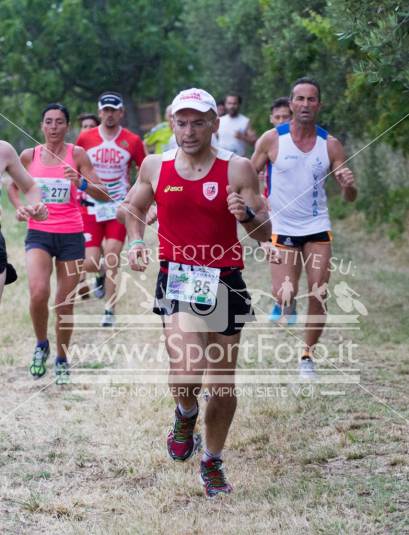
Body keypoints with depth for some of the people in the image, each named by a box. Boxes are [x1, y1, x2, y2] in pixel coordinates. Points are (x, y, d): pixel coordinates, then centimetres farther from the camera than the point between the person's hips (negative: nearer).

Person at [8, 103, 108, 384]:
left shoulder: (77, 154, -3)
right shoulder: (29, 156, 2)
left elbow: (103, 194, -7)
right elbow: (14, 187, 20)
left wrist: (81, 183, -25)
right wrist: (20, 206, 0)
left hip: (71, 236, 0)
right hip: (39, 234, 0)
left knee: (65, 304, 5)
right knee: (38, 293, -22)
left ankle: (62, 359, 27)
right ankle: (41, 345, 5)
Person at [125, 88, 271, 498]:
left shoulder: (237, 169, -4)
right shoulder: (155, 166, 2)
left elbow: (265, 233, -4)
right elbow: (135, 209, 21)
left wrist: (248, 215, -24)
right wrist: (136, 242, 3)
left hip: (225, 283, 1)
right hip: (176, 281, -1)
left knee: (223, 383, 8)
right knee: (187, 370, -22)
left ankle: (212, 461, 32)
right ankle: (185, 415, 15)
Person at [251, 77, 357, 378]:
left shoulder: (330, 145, -1)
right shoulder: (272, 140, -6)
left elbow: (349, 197, 2)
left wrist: (349, 186, -21)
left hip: (318, 229, 1)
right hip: (282, 229, -1)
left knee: (318, 296, -3)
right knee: (284, 294, -12)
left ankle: (308, 357, 12)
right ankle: (285, 304, 24)